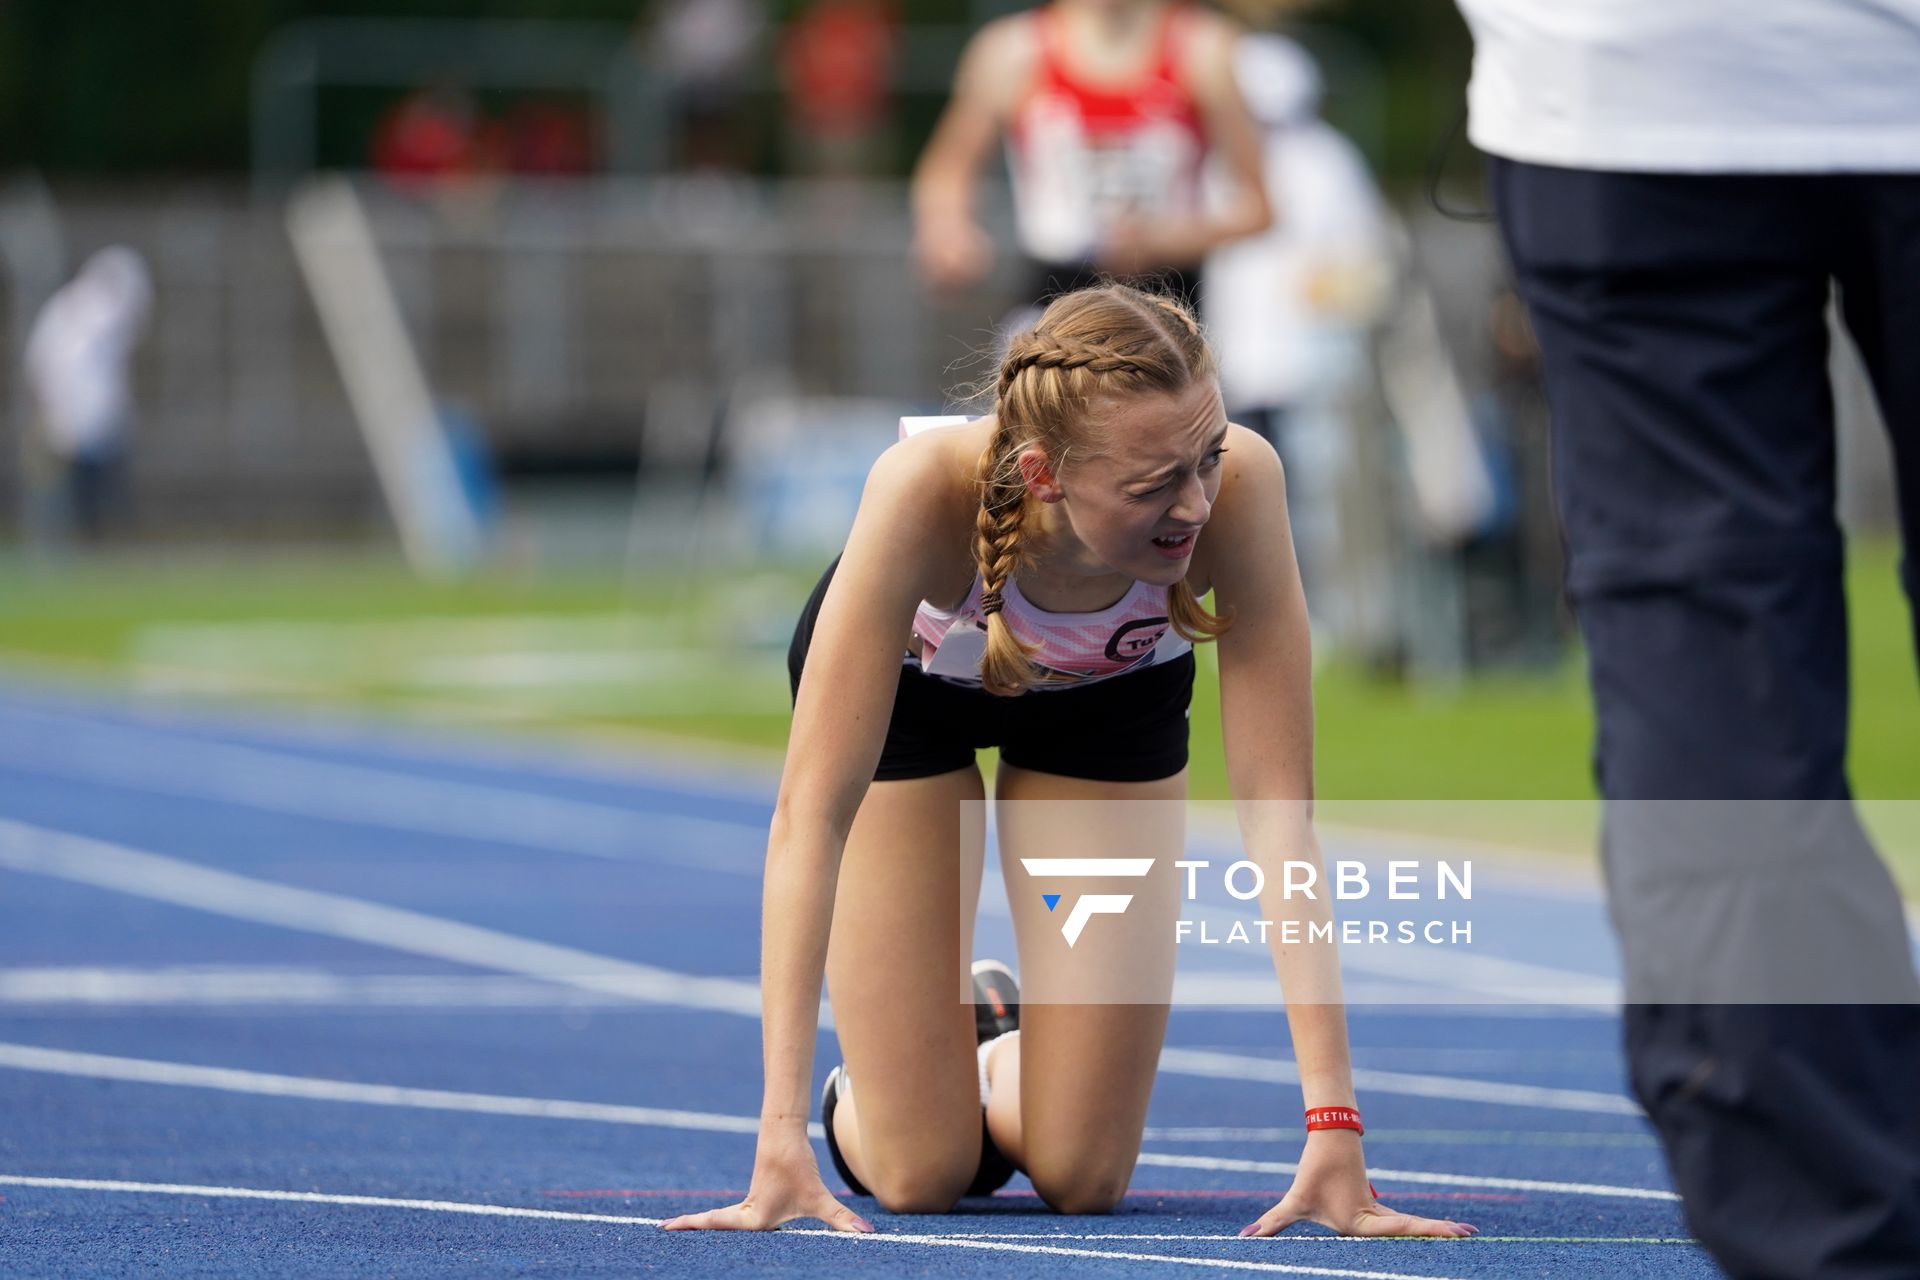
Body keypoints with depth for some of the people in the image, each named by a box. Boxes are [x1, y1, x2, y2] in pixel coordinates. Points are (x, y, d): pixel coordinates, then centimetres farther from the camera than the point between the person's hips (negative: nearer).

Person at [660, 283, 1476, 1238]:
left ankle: (1000, 1055, 31)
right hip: (904, 680, -2)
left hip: (1109, 687, 2)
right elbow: (812, 810, -42)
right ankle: (859, 1102, 29)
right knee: (919, 1175, -5)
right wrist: (781, 1133, -47)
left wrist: (1334, 1126, -41)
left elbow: (1277, 802, -37)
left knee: (1082, 1178, -3)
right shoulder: (925, 489, -45)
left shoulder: (1238, 485, -40)